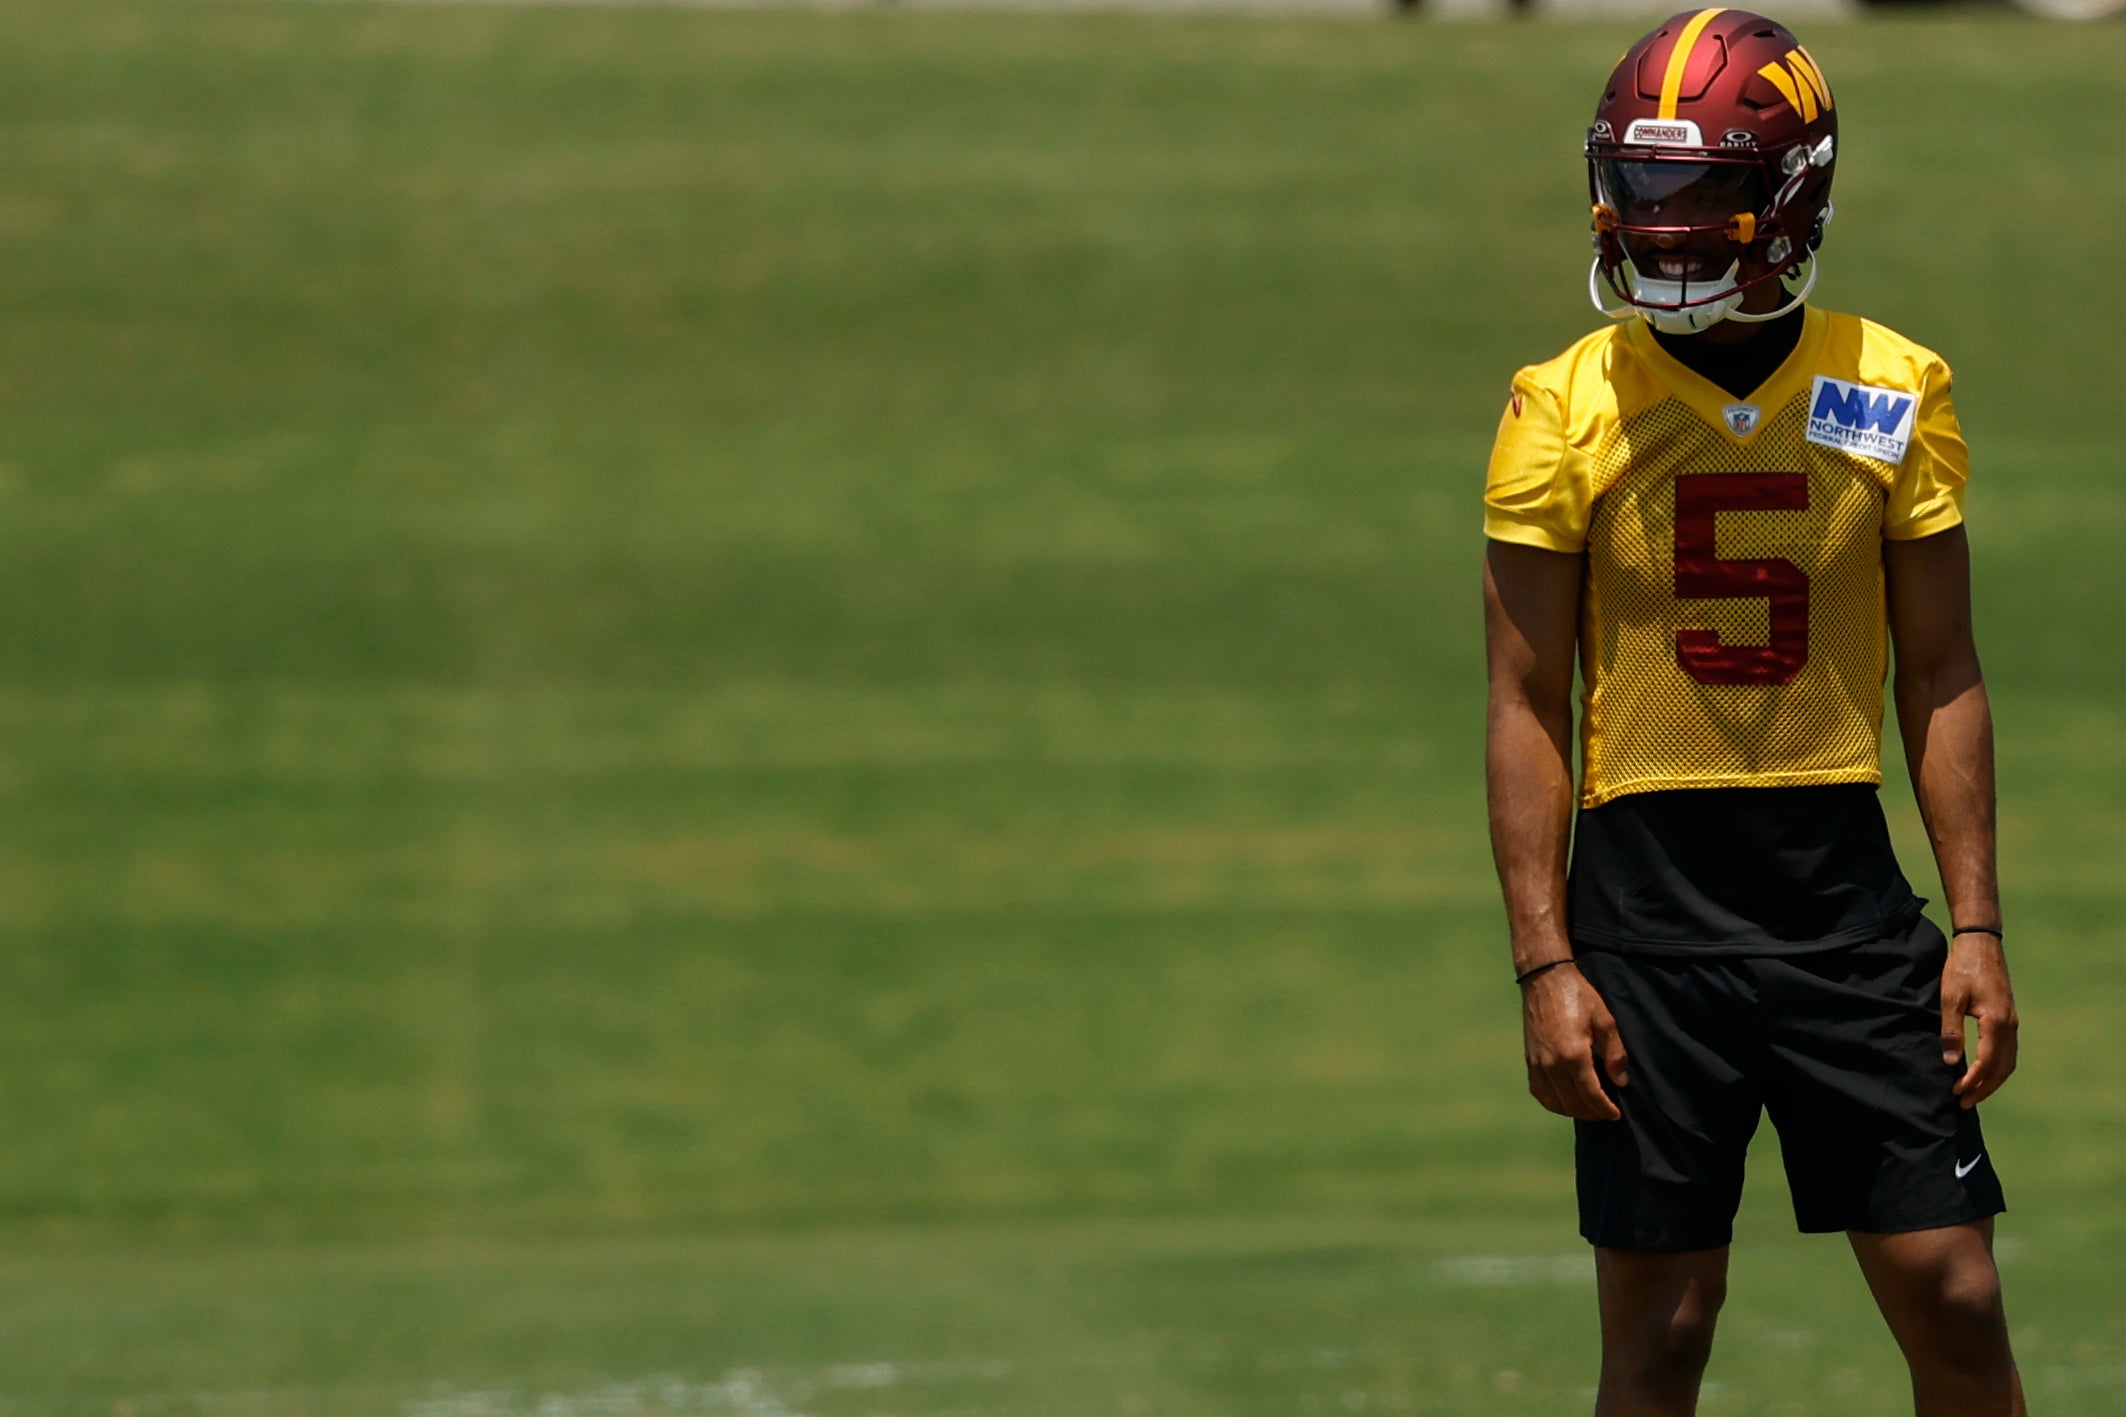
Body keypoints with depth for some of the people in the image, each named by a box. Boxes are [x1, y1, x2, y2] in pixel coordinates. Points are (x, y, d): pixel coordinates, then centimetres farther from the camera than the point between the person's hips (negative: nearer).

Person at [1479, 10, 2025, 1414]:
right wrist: (1547, 965, -7)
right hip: (1651, 890, -1)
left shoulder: (1893, 394, 2)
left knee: (1955, 1301, 0)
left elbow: (1942, 680, 7)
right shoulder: (1569, 408, -3)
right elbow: (1529, 711, -1)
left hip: (1844, 880, 1)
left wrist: (1978, 928, 1)